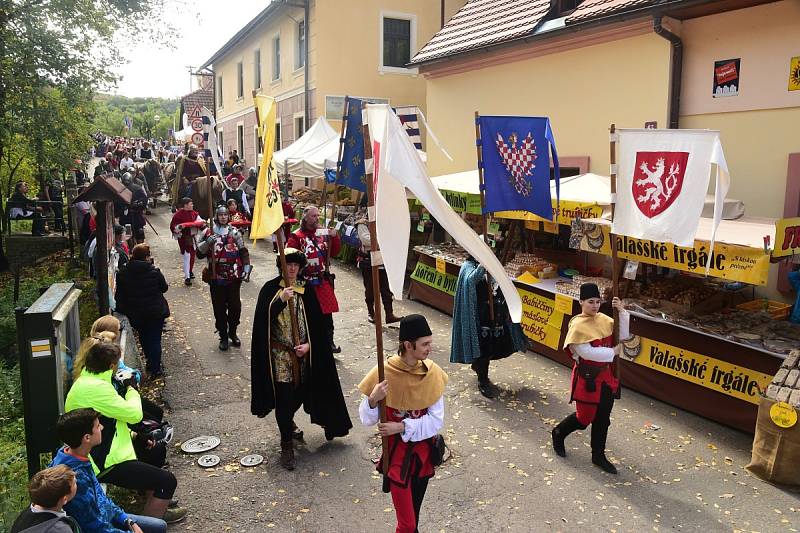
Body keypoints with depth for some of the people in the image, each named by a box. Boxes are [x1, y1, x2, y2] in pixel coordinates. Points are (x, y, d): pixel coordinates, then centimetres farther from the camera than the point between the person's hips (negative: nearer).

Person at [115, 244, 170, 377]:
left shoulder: (122, 274, -8)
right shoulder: (154, 272, -17)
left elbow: (120, 295, 0)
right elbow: (164, 287, -3)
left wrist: (122, 310, 10)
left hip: (135, 314, 3)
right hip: (156, 312, -3)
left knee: (144, 337, 23)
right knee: (155, 339, 8)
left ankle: (150, 362, 37)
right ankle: (155, 369, 12)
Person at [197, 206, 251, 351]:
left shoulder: (235, 232, 4)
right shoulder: (208, 232, 2)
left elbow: (243, 252, 7)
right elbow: (199, 254, -1)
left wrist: (246, 269, -2)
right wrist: (207, 242, -18)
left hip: (234, 278, 1)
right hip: (216, 278, -1)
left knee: (235, 306, 7)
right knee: (219, 309, 5)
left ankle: (233, 333, 28)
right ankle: (223, 337, 19)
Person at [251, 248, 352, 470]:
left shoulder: (306, 290, 3)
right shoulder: (270, 289, -5)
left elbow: (316, 322, 4)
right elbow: (263, 319, -17)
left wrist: (308, 344, -9)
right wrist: (280, 300, -30)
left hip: (303, 353, 3)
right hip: (279, 353, -3)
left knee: (300, 392, 14)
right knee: (284, 398, -4)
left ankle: (288, 422, 46)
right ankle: (286, 445, 11)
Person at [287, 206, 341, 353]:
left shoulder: (324, 233, 7)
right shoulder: (297, 236, -7)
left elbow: (334, 252, 10)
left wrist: (334, 237, -4)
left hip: (323, 280, 4)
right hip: (305, 282, -4)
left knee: (327, 312, 7)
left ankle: (329, 342, 18)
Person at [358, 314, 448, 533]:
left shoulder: (432, 372, -10)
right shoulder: (384, 373, -19)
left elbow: (437, 420, -9)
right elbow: (367, 420, -11)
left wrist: (402, 427, -20)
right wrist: (373, 400, -31)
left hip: (423, 451, 3)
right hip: (396, 452, -3)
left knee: (414, 510, 20)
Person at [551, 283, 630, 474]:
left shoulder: (603, 319, 2)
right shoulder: (577, 325, -18)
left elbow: (623, 335, -1)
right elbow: (586, 352, -24)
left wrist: (622, 311, -11)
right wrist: (613, 352, -18)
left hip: (606, 376, 6)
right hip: (587, 377, -6)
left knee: (602, 418, 14)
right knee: (585, 418, 6)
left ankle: (598, 455, 30)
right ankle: (558, 433, 33)